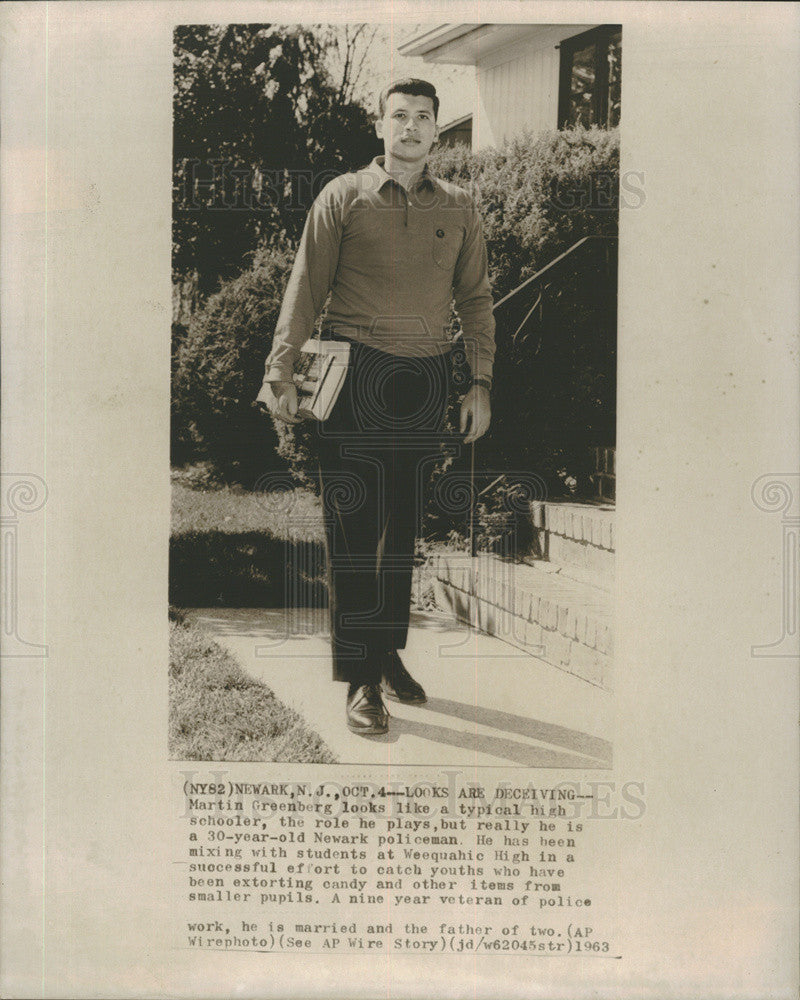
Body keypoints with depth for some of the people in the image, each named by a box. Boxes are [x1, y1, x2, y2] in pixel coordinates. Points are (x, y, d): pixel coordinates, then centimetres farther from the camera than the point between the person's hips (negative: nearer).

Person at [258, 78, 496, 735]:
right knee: (354, 527, -4)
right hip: (356, 376, -3)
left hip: (427, 380, 3)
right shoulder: (343, 197, 3)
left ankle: (391, 655, 25)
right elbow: (306, 288, 0)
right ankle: (361, 679, 3)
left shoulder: (459, 208, 12)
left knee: (405, 526, 10)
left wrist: (481, 384, 6)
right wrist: (281, 373, -8)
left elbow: (476, 298, 14)